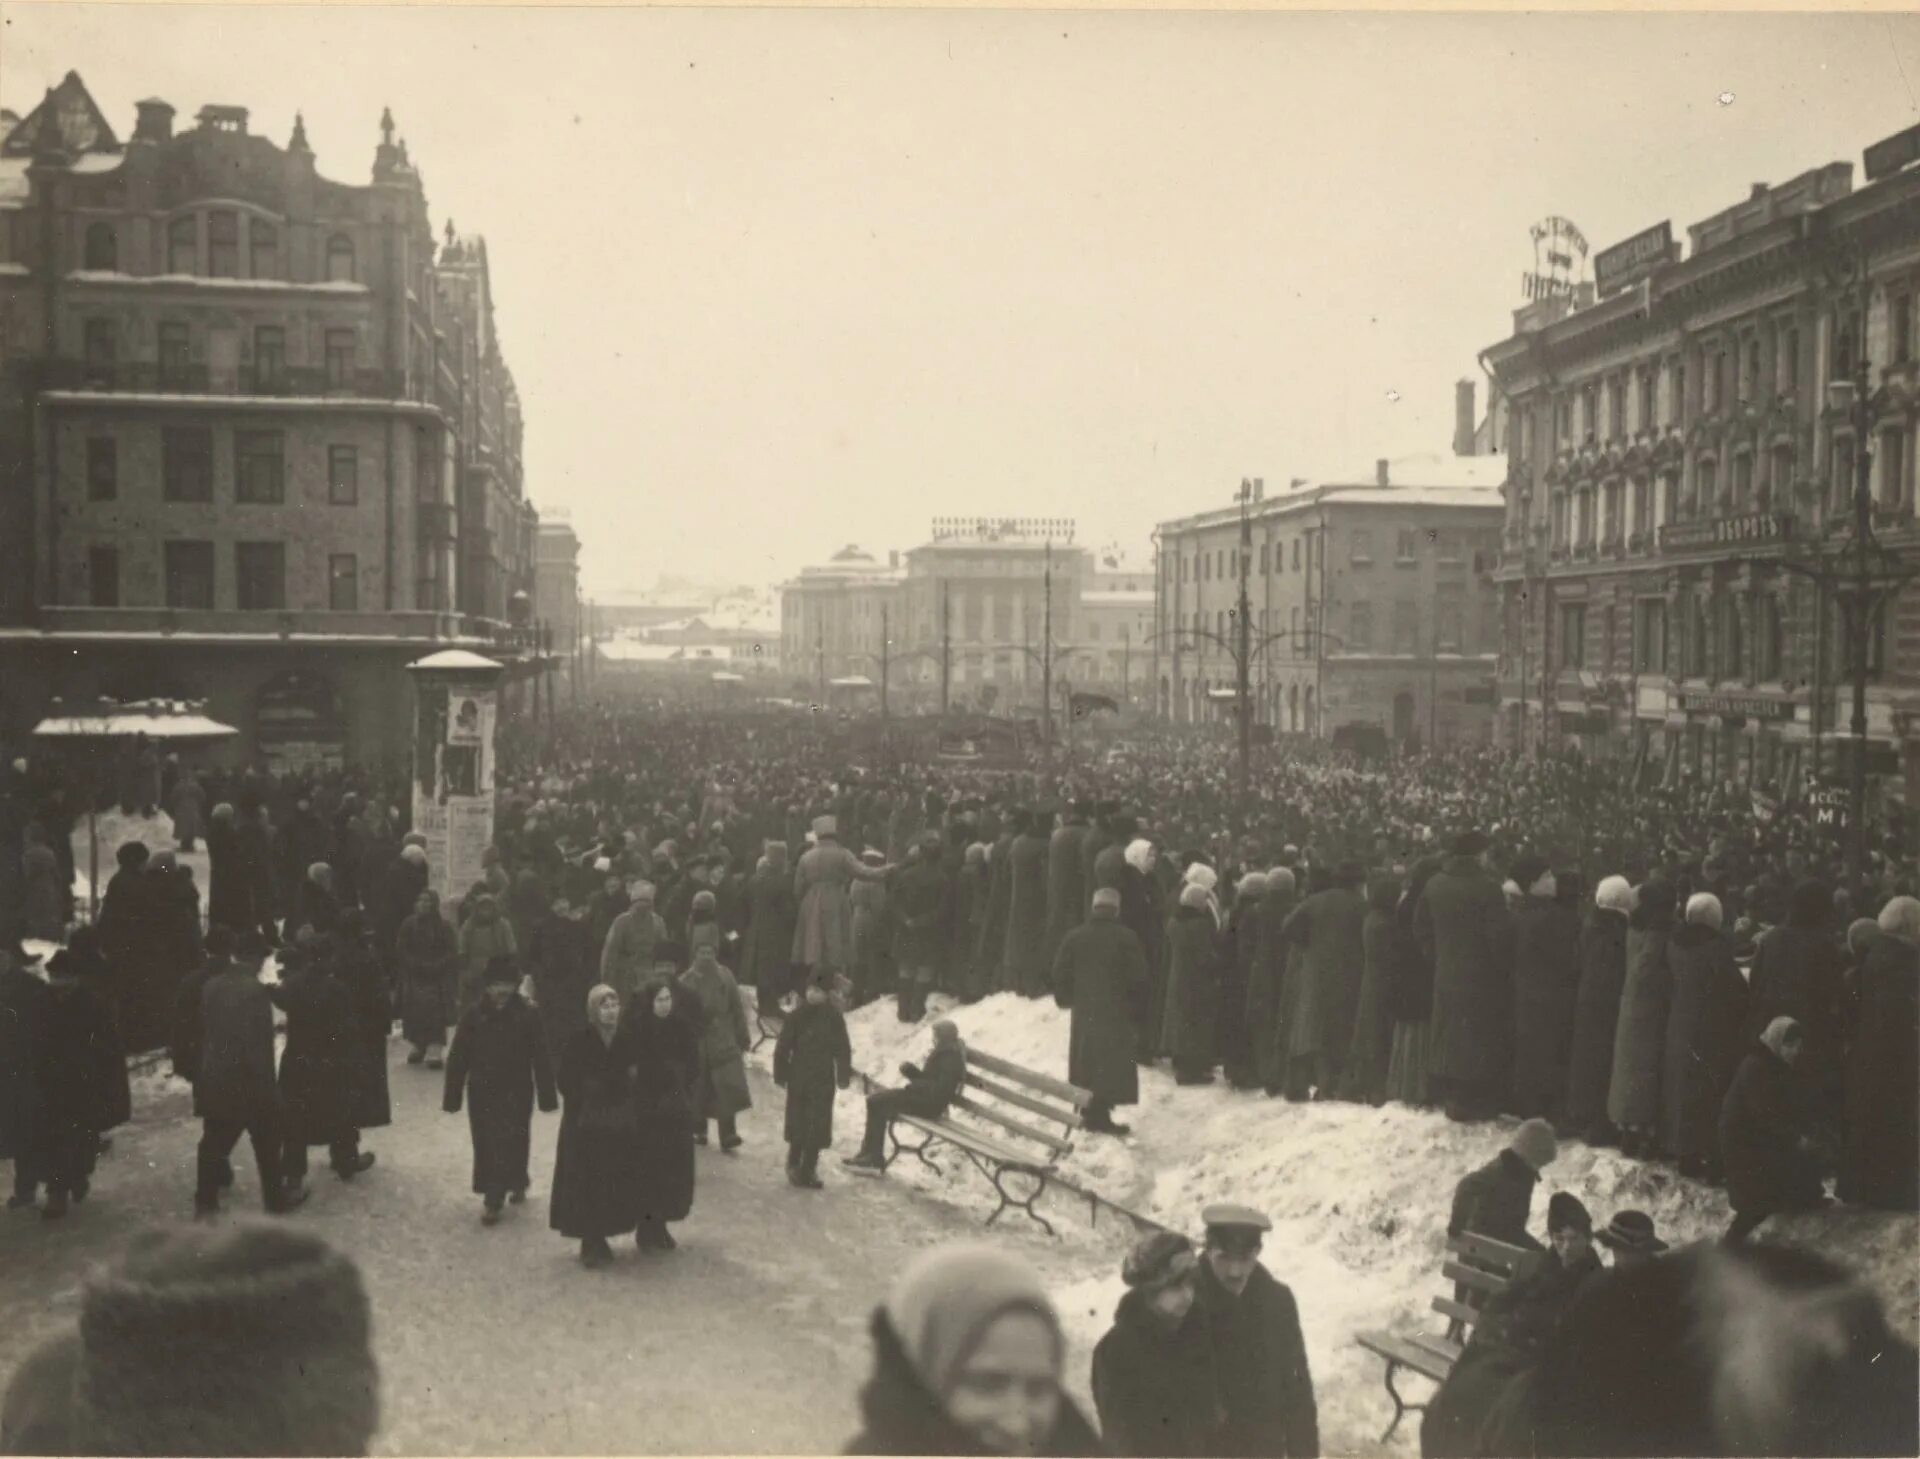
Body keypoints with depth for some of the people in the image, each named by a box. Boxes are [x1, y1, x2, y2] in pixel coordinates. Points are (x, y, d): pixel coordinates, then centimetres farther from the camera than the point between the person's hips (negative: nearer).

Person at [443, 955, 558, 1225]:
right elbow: (458, 1059, -2)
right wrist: (452, 1097, -3)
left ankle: (494, 1200, 9)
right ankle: (515, 1184, 26)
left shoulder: (527, 1017, -9)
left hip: (516, 1093, -2)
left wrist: (547, 1096, -7)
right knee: (487, 1145, 8)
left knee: (509, 1144, -1)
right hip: (482, 1092, 2)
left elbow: (541, 1059, -6)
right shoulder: (473, 1016, -5)